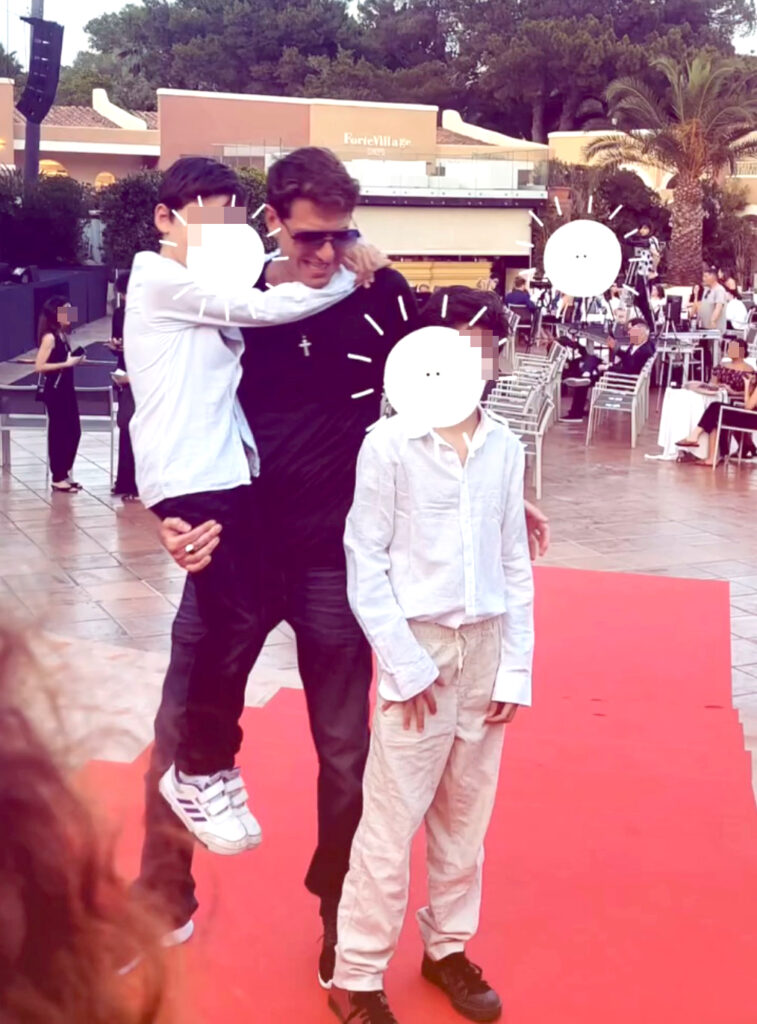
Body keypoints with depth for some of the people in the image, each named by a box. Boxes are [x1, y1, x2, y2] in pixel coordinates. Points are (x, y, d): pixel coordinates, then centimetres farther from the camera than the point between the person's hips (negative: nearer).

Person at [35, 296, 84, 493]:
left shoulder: (63, 335, 10)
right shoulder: (49, 337, -15)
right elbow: (39, 366, -20)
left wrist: (74, 360, 1)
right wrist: (66, 364, -21)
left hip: (66, 388, 9)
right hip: (54, 391, -9)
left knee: (74, 431, 11)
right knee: (58, 433, 0)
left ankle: (65, 473, 22)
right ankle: (58, 478, 9)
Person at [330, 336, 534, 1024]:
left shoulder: (504, 447, 4)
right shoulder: (389, 443, -9)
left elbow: (515, 566, 8)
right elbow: (365, 565, -8)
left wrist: (515, 667, 3)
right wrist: (405, 664, -11)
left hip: (486, 645, 5)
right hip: (418, 645, -4)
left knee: (467, 814, 14)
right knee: (392, 820, 0)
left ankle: (448, 948, 32)